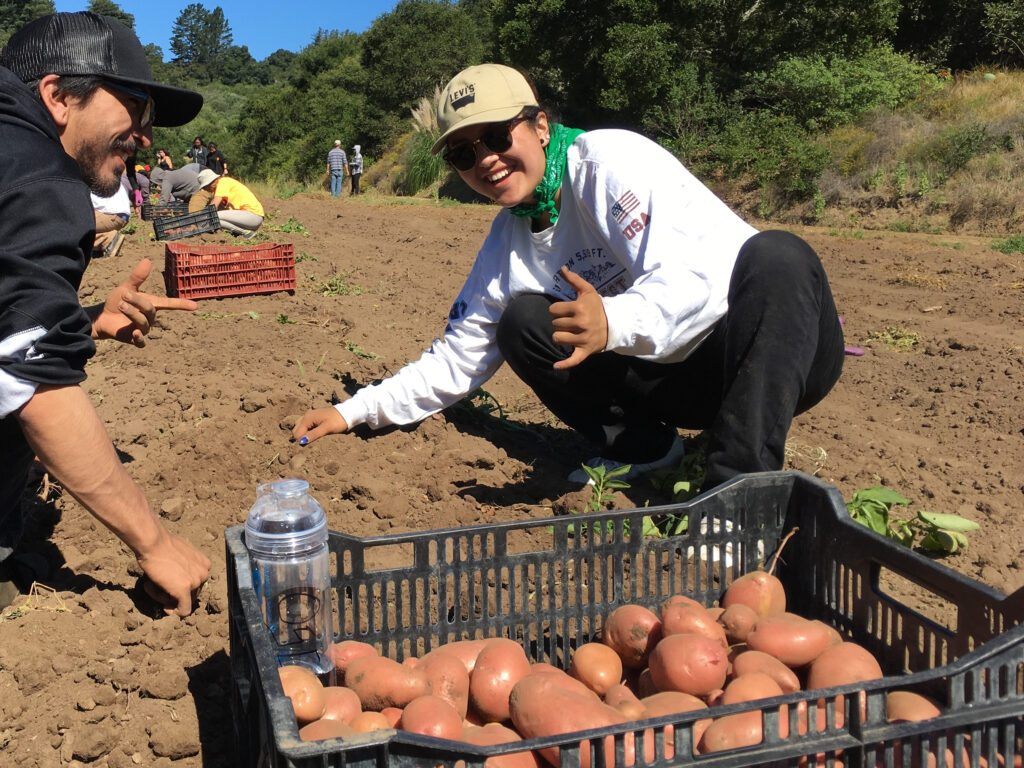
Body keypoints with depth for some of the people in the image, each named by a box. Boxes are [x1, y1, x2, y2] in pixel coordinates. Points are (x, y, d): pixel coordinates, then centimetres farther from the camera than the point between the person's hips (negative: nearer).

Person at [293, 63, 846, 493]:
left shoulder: (612, 160, -15)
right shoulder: (508, 239, 6)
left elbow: (692, 279, -28)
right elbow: (457, 359, 12)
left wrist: (614, 322, -48)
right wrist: (353, 411, 7)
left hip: (779, 349, -5)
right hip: (678, 381, 5)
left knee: (776, 254, -37)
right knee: (522, 320, -9)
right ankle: (640, 446, -1)